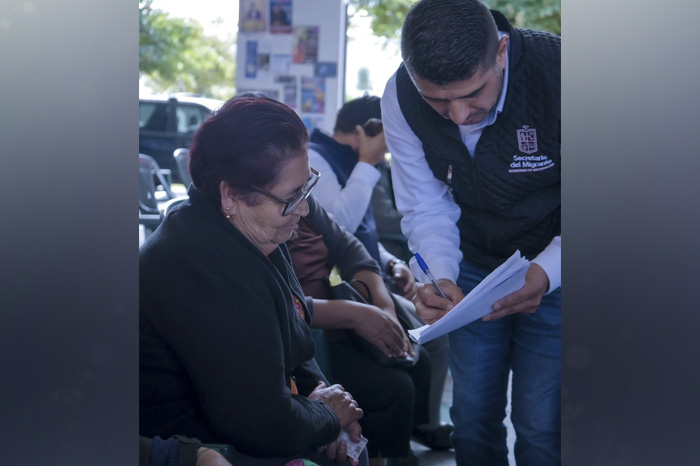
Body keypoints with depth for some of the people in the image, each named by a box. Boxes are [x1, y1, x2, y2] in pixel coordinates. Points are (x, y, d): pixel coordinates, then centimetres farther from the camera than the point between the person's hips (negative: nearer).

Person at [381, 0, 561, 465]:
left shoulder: (556, 70, -29)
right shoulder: (400, 99, -17)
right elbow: (426, 209, -8)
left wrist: (544, 273, -38)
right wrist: (439, 279, -28)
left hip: (553, 273, -3)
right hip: (474, 267, 3)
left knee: (540, 427, -1)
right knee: (472, 416, 10)